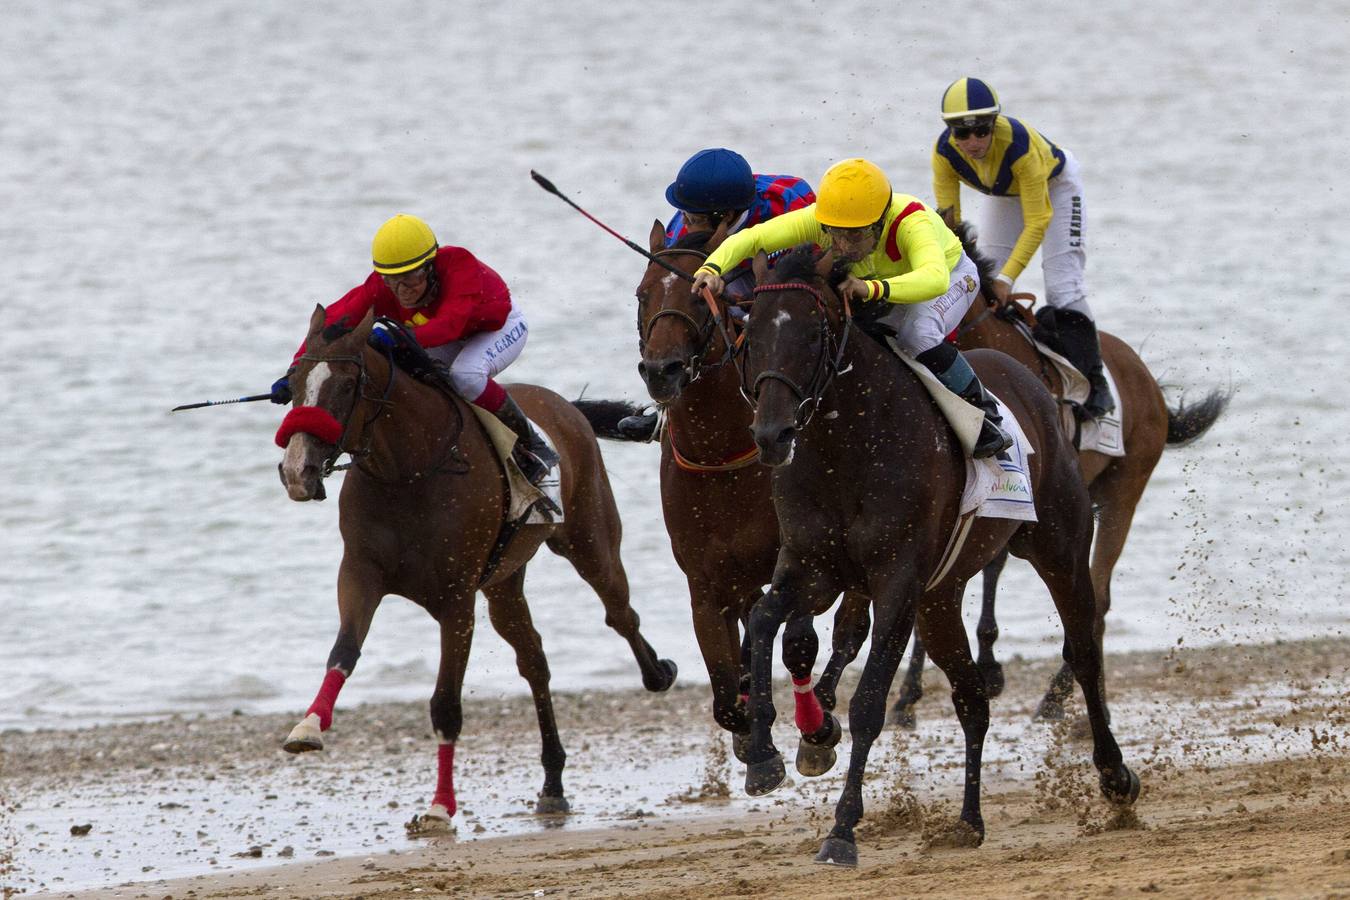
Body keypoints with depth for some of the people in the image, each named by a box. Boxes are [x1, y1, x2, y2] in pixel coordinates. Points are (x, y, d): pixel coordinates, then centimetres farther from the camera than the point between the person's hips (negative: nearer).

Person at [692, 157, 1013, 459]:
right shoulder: (817, 219, -31)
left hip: (950, 275, -5)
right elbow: (749, 239, -31)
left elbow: (935, 279, -62)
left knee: (918, 335, -33)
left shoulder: (909, 223, -44)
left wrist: (874, 289, -77)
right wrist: (712, 268, -51)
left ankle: (983, 412, -12)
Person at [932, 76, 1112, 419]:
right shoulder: (945, 152, -30)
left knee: (1062, 285, -13)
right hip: (1006, 194, 5)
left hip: (1055, 184, -5)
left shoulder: (1019, 144, -43)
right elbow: (947, 219, -20)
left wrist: (1007, 277, -39)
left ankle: (1093, 381, -4)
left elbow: (1036, 222, -37)